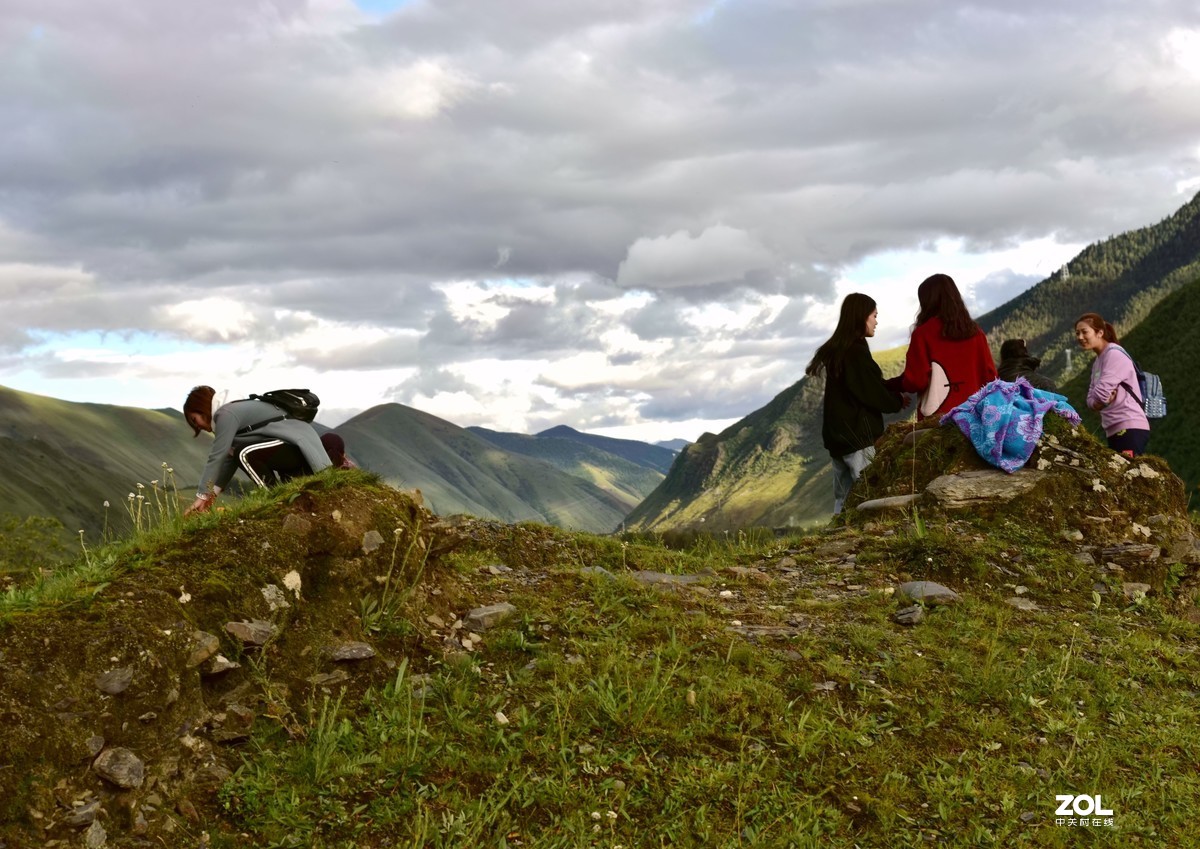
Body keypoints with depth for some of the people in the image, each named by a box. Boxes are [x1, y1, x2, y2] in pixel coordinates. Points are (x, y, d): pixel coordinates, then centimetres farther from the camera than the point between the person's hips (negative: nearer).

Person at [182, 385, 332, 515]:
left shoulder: (226, 414, -11)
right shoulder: (236, 410, 19)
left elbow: (217, 457, -14)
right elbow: (230, 457, 16)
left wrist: (202, 496, -11)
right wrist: (213, 493, 11)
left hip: (298, 443, -11)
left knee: (245, 453, -22)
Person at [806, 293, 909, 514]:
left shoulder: (836, 350, 14)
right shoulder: (856, 352, -14)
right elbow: (872, 393, -13)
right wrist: (898, 401, 5)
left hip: (838, 435, 9)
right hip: (858, 436, -9)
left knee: (845, 501, 11)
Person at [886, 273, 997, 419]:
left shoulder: (923, 333, -7)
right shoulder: (974, 331, 6)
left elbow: (915, 381, -10)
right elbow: (990, 375, 8)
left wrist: (888, 385, 8)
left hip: (937, 418, -4)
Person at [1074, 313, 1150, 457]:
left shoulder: (1114, 354, -7)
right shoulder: (1098, 362, 20)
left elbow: (1101, 393, -17)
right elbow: (1092, 398, 13)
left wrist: (1098, 402, 4)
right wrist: (1097, 403, -8)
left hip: (1130, 427, -9)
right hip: (1114, 430, 9)